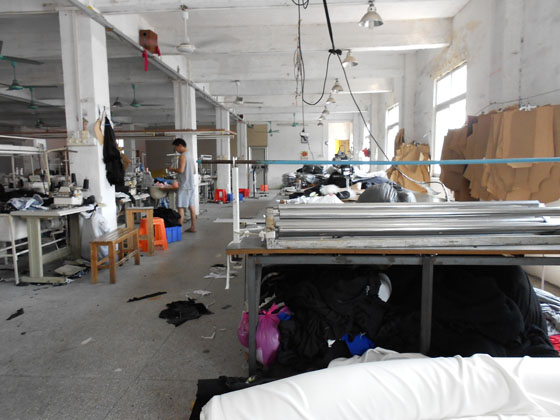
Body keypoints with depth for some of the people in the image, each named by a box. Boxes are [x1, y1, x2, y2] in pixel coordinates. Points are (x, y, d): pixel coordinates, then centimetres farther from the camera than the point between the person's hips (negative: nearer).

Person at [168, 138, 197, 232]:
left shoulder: (182, 156, -10)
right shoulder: (190, 156, 16)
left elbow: (181, 170, -19)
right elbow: (194, 171, 19)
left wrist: (172, 169, -3)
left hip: (184, 186, -9)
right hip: (191, 185, 9)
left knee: (180, 208, -6)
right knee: (191, 206, 9)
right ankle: (193, 227, 12)